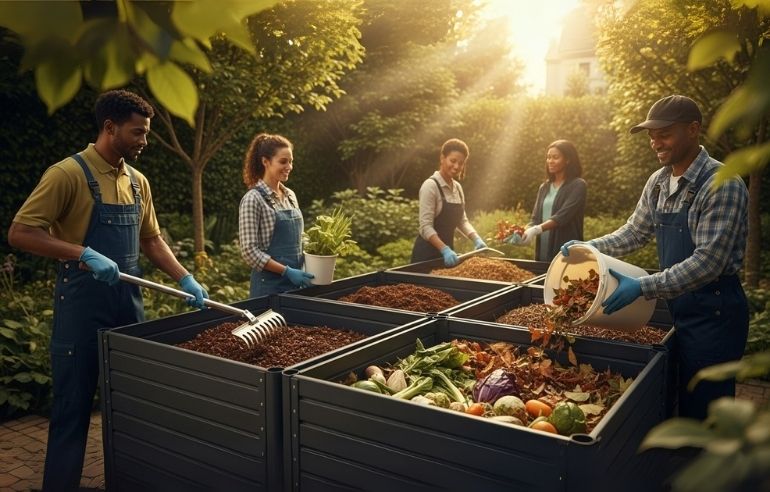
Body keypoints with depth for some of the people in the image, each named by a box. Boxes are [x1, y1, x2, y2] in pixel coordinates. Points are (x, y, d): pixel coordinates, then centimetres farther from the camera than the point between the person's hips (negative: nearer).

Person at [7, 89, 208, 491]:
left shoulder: (137, 182, 9)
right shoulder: (69, 173, -12)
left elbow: (151, 239, 16)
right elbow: (19, 233, -16)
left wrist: (185, 279, 4)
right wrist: (83, 254, -27)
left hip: (129, 300, 7)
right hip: (82, 304, -7)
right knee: (73, 408, 3)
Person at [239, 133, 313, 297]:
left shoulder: (290, 195, 9)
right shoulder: (253, 199, -12)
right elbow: (249, 250, -16)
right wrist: (287, 271, -18)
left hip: (295, 283, 7)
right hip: (269, 285, -6)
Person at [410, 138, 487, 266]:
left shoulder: (457, 188, 8)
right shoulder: (430, 186, -14)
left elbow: (461, 220, 13)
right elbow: (426, 227, -20)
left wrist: (476, 239, -3)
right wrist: (444, 249, -32)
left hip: (447, 248, 7)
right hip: (427, 251, -7)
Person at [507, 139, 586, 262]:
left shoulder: (578, 185, -3)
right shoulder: (544, 187, 15)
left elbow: (563, 216, -16)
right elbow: (535, 218, 8)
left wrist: (536, 230, -28)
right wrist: (525, 231, -13)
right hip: (543, 253, 5)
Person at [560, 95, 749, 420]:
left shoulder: (722, 185, -20)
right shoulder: (658, 182, 3)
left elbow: (708, 261, -25)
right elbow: (635, 233, 13)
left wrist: (643, 287, -30)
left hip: (714, 312, -7)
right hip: (679, 305, 7)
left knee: (703, 409, 5)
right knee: (681, 402, 19)